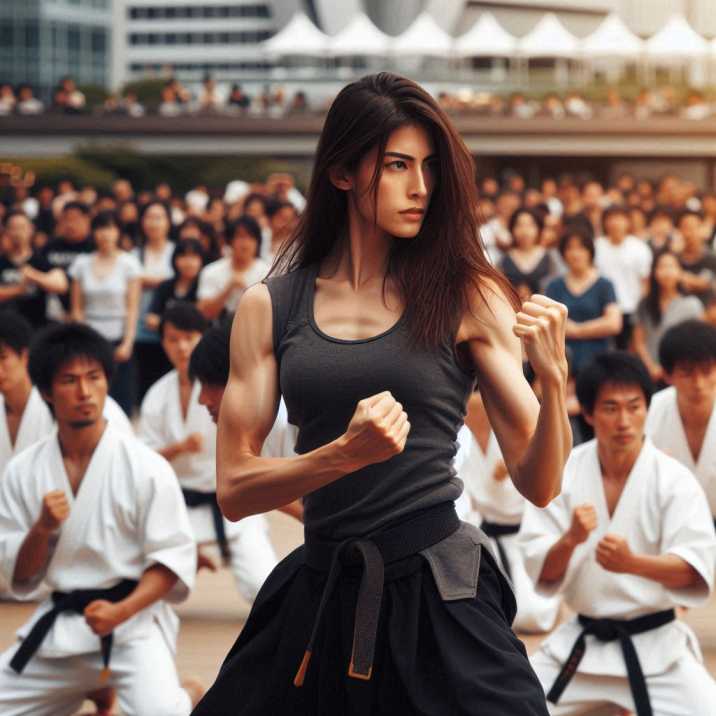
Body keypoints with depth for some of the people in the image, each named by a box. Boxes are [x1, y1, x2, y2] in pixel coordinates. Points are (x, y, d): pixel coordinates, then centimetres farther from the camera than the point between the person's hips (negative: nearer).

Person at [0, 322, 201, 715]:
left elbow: (174, 556, -9)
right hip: (57, 626, 5)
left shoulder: (144, 466, -10)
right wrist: (43, 529, -16)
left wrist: (120, 612, -22)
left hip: (131, 622, -5)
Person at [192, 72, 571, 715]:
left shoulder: (468, 297, -1)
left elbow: (539, 484, -2)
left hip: (438, 595, -2)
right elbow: (234, 490, -2)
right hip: (320, 594, 2)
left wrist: (553, 379, -20)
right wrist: (348, 453, -18)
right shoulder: (269, 307, 3)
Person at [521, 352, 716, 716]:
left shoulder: (673, 479, -11)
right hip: (580, 644, 2)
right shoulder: (562, 473, -6)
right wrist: (570, 540, -28)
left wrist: (633, 562, -35)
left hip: (655, 647, -2)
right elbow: (541, 573, -6)